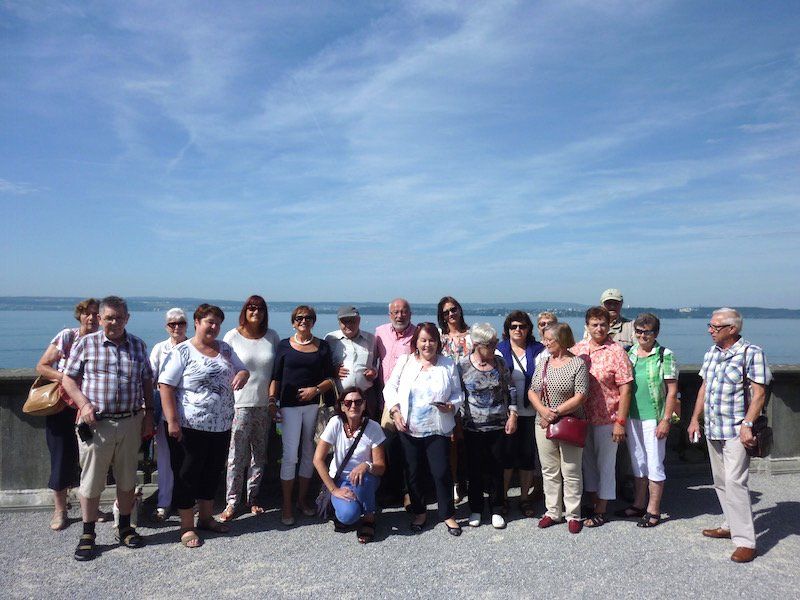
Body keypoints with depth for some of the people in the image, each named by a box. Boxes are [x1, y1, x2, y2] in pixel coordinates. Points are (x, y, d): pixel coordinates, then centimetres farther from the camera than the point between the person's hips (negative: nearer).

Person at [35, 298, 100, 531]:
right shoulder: (67, 336, -7)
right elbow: (41, 366, -6)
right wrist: (65, 377, -19)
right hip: (62, 408, -2)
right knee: (62, 459, 4)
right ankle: (60, 511, 20)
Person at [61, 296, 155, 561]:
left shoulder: (138, 345, 7)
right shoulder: (86, 344, -1)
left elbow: (147, 382, 12)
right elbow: (68, 379, 1)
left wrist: (148, 414, 6)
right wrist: (84, 404, -14)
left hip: (131, 422, 3)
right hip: (96, 423, -2)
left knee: (127, 479, 12)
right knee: (91, 480, 5)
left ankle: (125, 527, 28)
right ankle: (87, 534, 20)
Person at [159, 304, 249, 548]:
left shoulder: (225, 349, 10)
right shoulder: (182, 351, -8)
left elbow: (242, 369, 20)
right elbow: (165, 386, -12)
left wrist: (242, 375, -6)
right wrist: (172, 421, -19)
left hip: (221, 426, 6)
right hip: (189, 427, -6)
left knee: (212, 473, 17)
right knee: (187, 476, 5)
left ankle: (206, 518, 35)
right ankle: (187, 527, 18)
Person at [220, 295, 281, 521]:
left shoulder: (272, 337, 5)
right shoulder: (232, 337, -2)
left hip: (265, 404, 3)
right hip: (240, 403, -3)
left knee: (259, 455, 11)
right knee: (236, 456, -2)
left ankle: (253, 498, 24)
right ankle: (232, 502, 9)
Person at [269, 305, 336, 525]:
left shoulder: (322, 346, 7)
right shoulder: (284, 345, 5)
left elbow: (330, 379, 7)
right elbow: (276, 377, 5)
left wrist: (316, 389, -10)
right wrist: (272, 402, -4)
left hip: (314, 405, 2)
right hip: (289, 406, -2)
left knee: (309, 453, 9)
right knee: (290, 455, -5)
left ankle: (302, 500, 23)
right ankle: (287, 507, 4)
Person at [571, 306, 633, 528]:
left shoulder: (616, 352, -11)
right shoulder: (578, 348, 3)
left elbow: (625, 389, -12)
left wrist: (620, 422, -15)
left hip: (607, 418, -5)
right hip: (582, 418, 5)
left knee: (605, 464, 8)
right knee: (588, 461, 16)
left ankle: (601, 511, 21)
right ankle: (592, 503, 33)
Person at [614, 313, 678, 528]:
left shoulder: (665, 355, -6)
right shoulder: (629, 354, 7)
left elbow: (672, 391, -8)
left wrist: (666, 420, -13)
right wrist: (621, 417, 8)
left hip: (654, 419, -5)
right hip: (632, 418, 5)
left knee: (654, 465, 2)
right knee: (637, 464, 16)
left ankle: (653, 511, 14)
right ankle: (638, 505, 28)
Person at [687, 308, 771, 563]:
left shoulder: (751, 353, -10)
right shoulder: (711, 352, 12)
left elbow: (759, 393, -14)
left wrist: (747, 424, -21)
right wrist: (695, 419, 15)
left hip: (736, 432, -8)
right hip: (712, 430, 8)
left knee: (735, 482, -12)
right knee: (720, 482, 15)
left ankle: (745, 542, -7)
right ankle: (730, 525, 29)